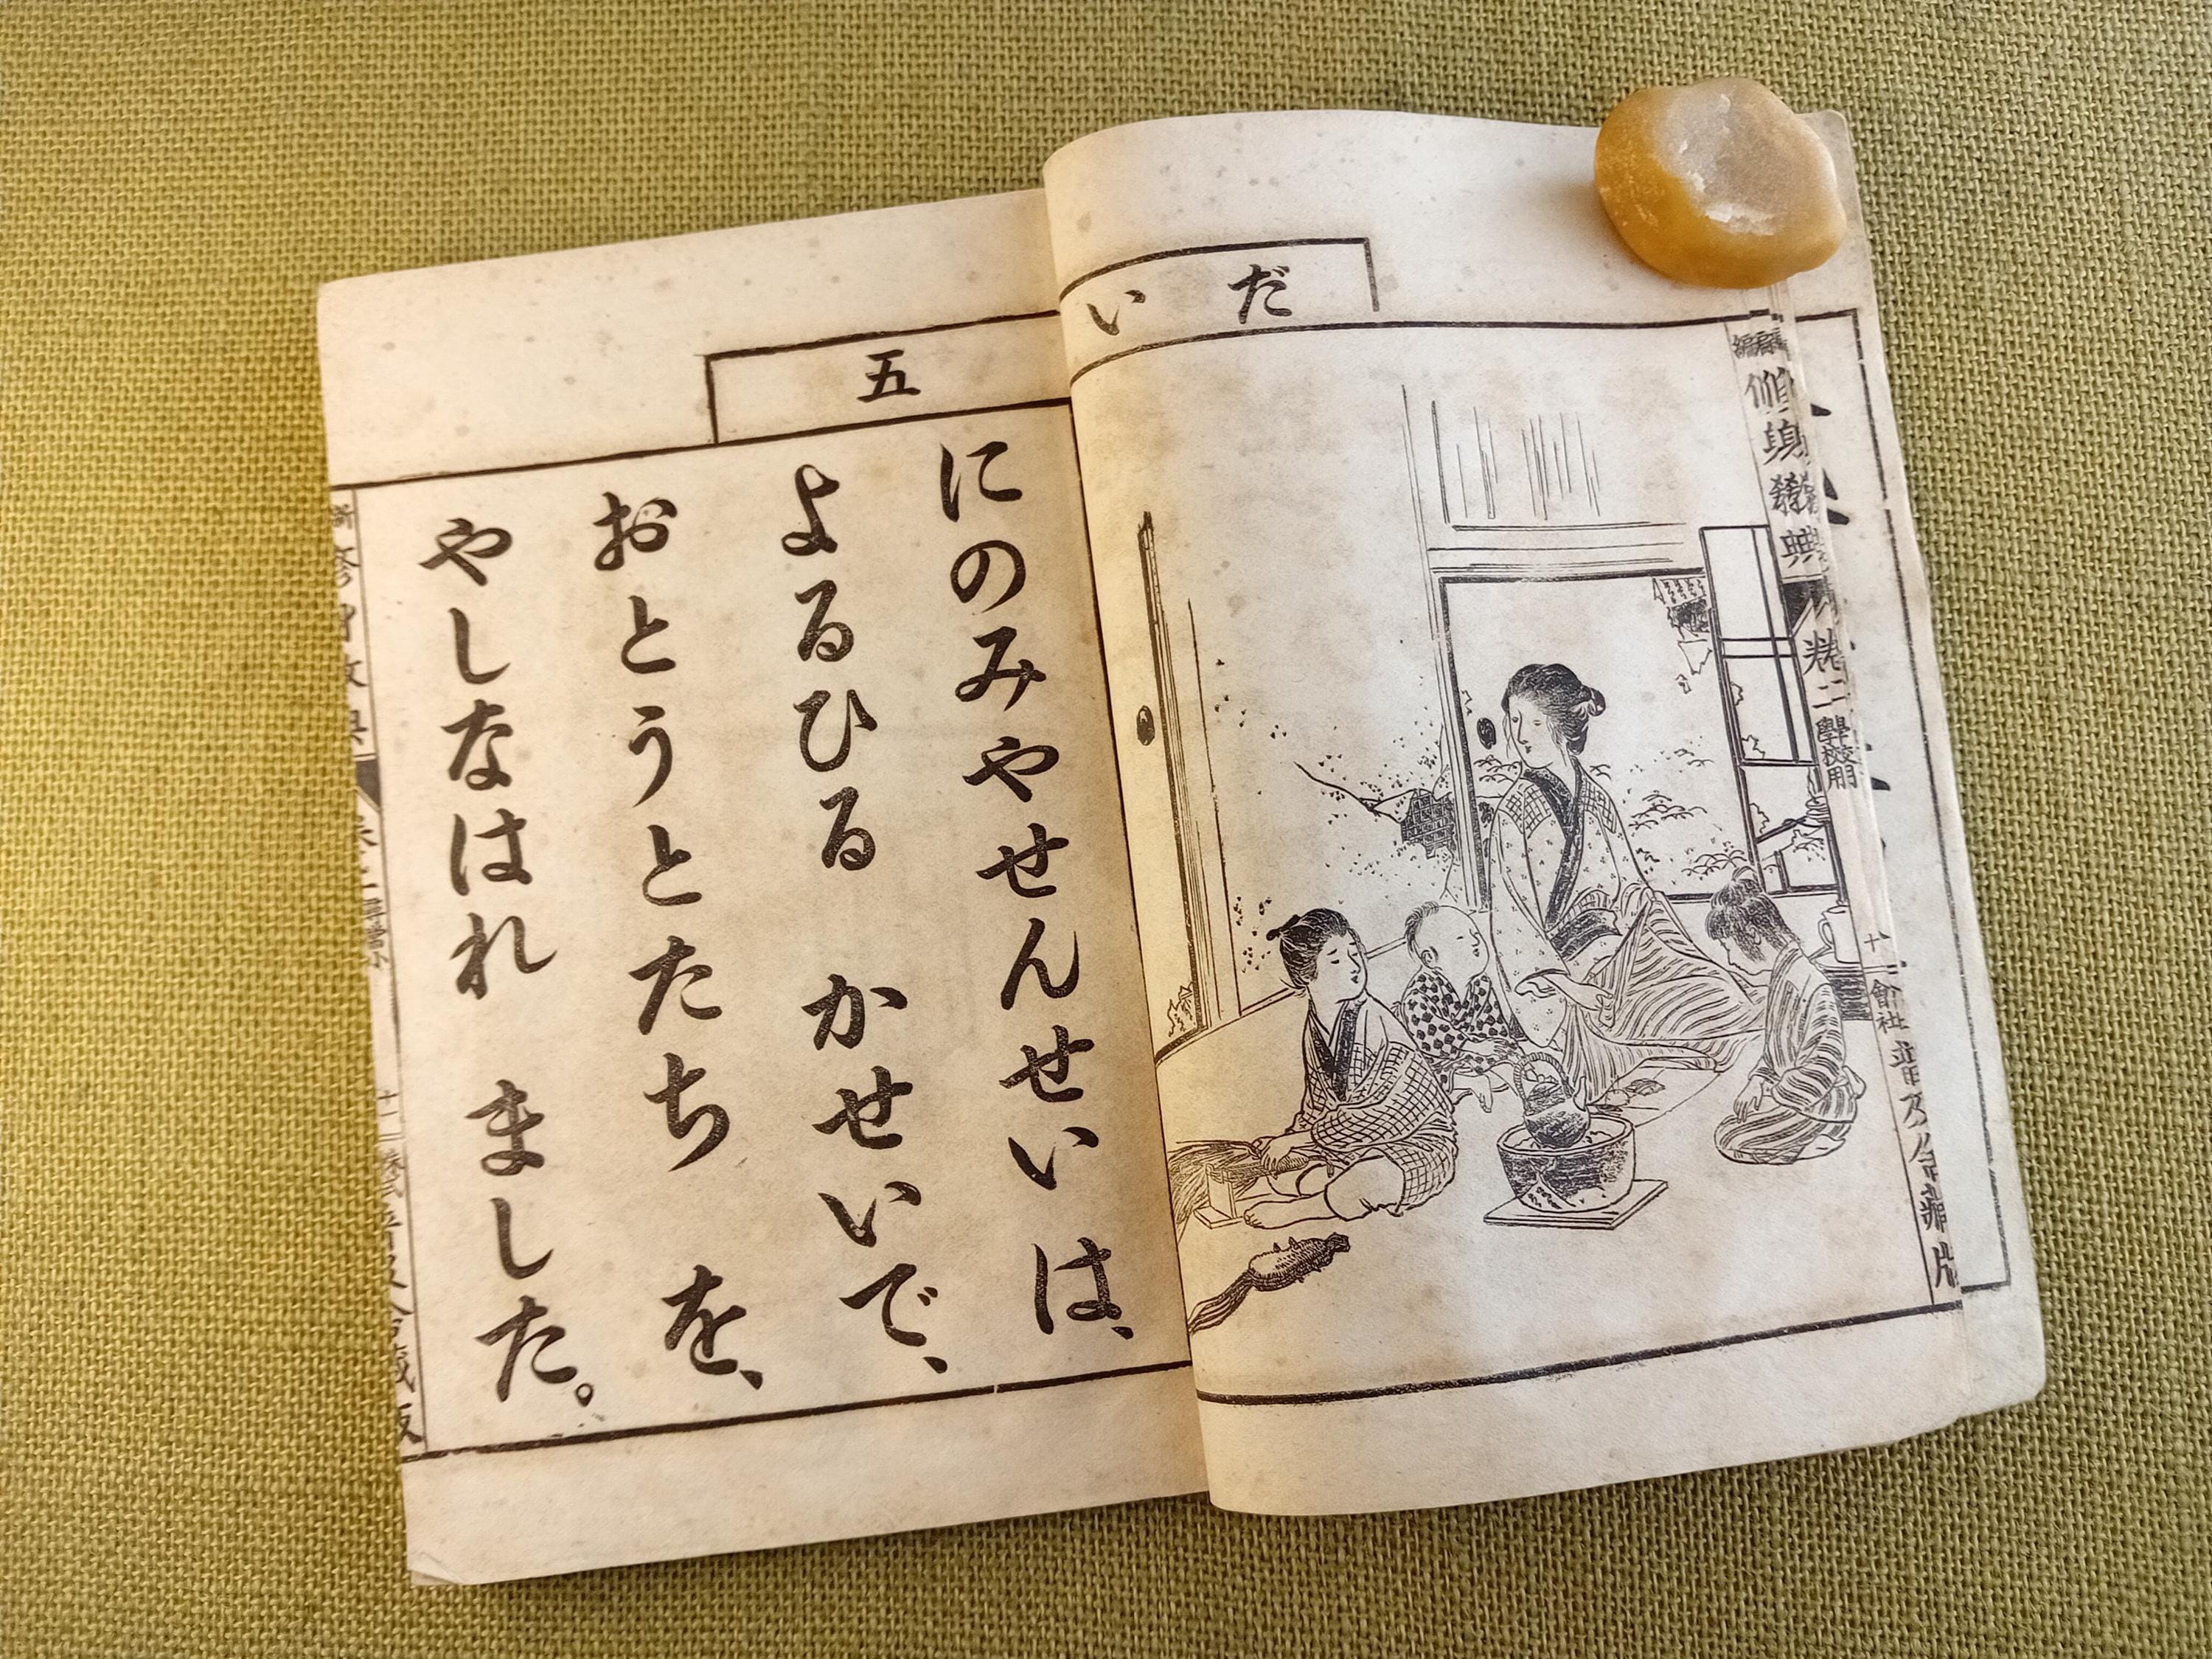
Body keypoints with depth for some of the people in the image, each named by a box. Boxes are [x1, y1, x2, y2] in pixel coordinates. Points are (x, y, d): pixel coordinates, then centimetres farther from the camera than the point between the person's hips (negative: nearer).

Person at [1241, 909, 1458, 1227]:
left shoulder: (1373, 1018, -24)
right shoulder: (1315, 1022, 0)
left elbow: (1379, 1112, -25)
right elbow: (1319, 1099, 13)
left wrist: (1298, 1139, -19)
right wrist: (1289, 1139, -4)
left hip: (1421, 1139, -7)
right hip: (1352, 1136, 8)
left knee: (1375, 1178, -39)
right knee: (1279, 1174, -3)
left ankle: (1296, 1210, -14)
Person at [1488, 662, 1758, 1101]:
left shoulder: (1595, 797, 11)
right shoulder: (1515, 810, -4)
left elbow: (1632, 889, 15)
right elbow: (1513, 919, -8)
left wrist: (1681, 952, 2)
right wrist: (1562, 983, -15)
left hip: (1623, 945, 5)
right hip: (1563, 964, -5)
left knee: (1716, 993, -13)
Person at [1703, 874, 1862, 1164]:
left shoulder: (1810, 987, -25)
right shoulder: (1782, 978, 7)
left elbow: (1823, 1065, -30)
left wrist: (1773, 1097, -21)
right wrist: (1758, 1082, 2)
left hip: (1821, 1109, -10)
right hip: (1788, 1092, 10)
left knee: (1730, 1141, -13)